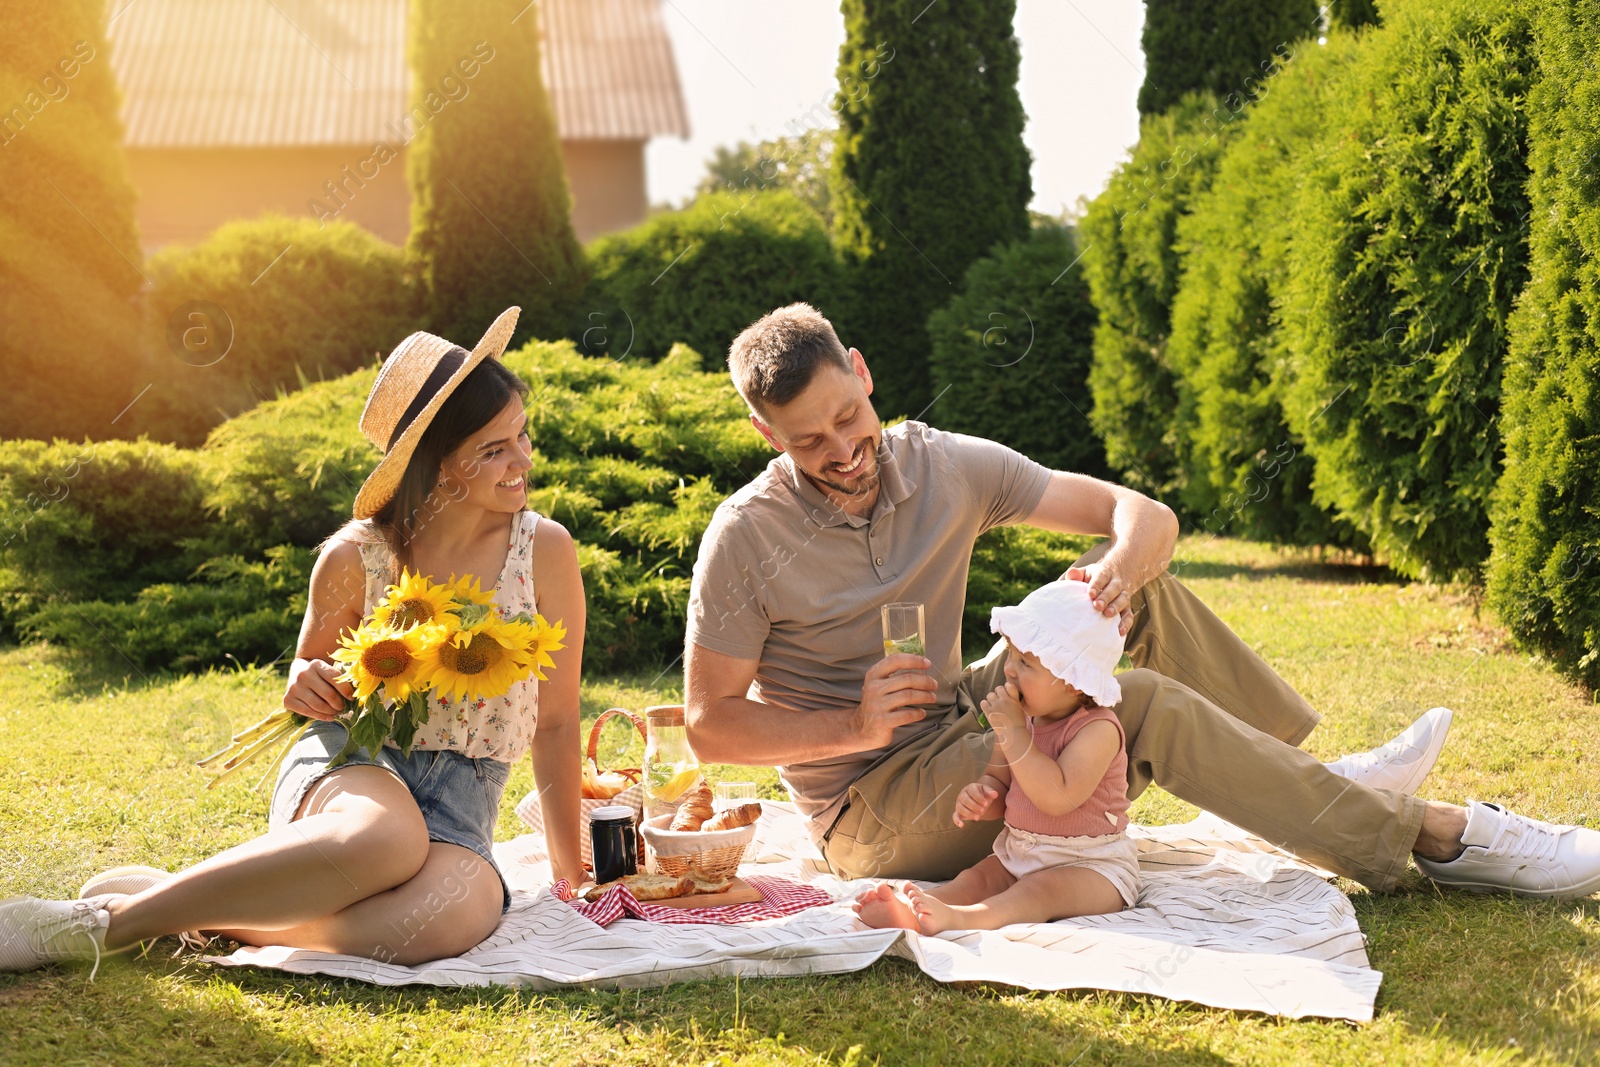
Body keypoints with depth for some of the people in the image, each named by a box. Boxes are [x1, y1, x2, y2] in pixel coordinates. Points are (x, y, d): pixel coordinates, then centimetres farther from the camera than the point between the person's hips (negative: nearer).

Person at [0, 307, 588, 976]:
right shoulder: (354, 558, -3)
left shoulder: (544, 551, -3)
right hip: (352, 763, -1)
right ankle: (100, 921, -27)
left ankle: (189, 910, -22)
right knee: (384, 838, -41)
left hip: (461, 802, 1)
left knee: (453, 916, -38)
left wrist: (569, 872, 6)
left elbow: (556, 721, 4)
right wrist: (305, 685, -9)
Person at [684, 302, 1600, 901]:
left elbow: (1148, 516, -3)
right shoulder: (748, 538, -16)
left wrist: (1120, 567, -26)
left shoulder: (944, 468, -3)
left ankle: (1312, 773, -5)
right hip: (873, 814, -6)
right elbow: (710, 724, -13)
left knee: (1132, 575, -10)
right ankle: (1436, 838, -16)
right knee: (1142, 708, -24)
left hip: (961, 728, 6)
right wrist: (853, 727, -25)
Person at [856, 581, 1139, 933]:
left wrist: (1012, 731, -28)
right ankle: (908, 912, -41)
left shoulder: (1098, 729, -19)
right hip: (1018, 855, 8)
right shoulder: (1021, 719, 5)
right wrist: (979, 796, -11)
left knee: (1042, 890, -32)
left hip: (1091, 864, -8)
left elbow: (1057, 798, -32)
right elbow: (999, 783, 16)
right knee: (975, 877, -15)